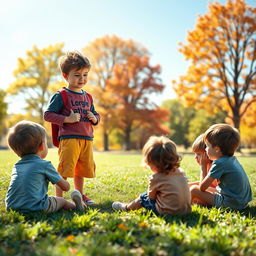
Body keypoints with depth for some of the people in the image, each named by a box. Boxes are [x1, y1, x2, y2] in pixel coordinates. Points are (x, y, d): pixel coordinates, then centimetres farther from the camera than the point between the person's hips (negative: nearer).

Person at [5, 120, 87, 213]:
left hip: (12, 208, 6)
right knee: (62, 201, 17)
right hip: (35, 207, -6)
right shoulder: (44, 164, -2)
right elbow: (66, 187, 5)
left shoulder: (16, 166, 14)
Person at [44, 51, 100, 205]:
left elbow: (96, 114, 26)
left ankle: (80, 195, 30)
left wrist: (94, 118, 2)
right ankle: (59, 198, 5)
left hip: (87, 139, 7)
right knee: (65, 170, -5)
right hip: (69, 138, -6)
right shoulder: (61, 95, -4)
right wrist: (67, 119, -17)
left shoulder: (88, 97, 16)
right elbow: (48, 114, -8)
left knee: (82, 169, 15)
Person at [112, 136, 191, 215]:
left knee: (144, 197, 15)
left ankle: (126, 207, 39)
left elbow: (151, 196, -1)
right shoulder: (181, 172, 0)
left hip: (167, 212, -6)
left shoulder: (156, 178, -15)